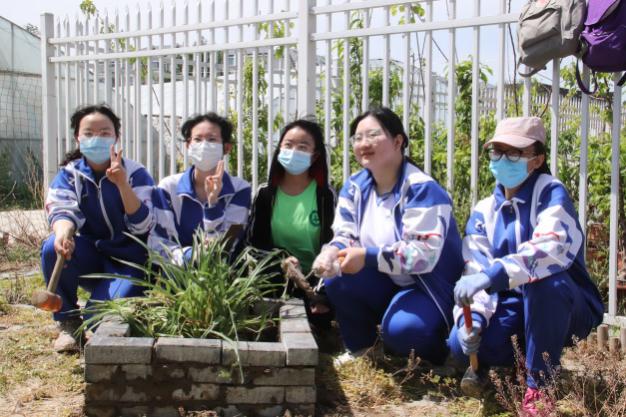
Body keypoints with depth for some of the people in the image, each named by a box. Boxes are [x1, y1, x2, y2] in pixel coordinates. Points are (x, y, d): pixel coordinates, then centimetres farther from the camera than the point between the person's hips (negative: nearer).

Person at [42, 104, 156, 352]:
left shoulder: (136, 173, -10)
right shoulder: (69, 174, -2)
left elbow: (141, 226, -21)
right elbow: (62, 210, -19)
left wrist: (122, 183, -34)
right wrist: (63, 233, -44)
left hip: (128, 259, -3)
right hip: (91, 256, 3)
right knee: (53, 248, -28)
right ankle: (67, 321, -8)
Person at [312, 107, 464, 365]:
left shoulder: (421, 189, -21)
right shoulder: (355, 187, 2)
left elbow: (424, 253, -28)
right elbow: (345, 235, -2)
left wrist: (368, 256, -34)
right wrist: (332, 253, -27)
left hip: (430, 286, -6)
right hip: (387, 284, 6)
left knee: (401, 329, -33)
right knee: (337, 276, -18)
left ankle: (436, 356, 4)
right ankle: (359, 348, 5)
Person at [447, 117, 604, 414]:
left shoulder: (550, 193, -13)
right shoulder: (483, 211, 3)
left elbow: (550, 249, -33)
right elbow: (474, 273, -5)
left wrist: (492, 274, -47)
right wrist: (472, 317, -25)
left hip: (569, 309, -4)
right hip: (515, 306, 4)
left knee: (544, 279, -37)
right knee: (462, 342, -24)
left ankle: (540, 382, -19)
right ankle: (527, 354, 8)